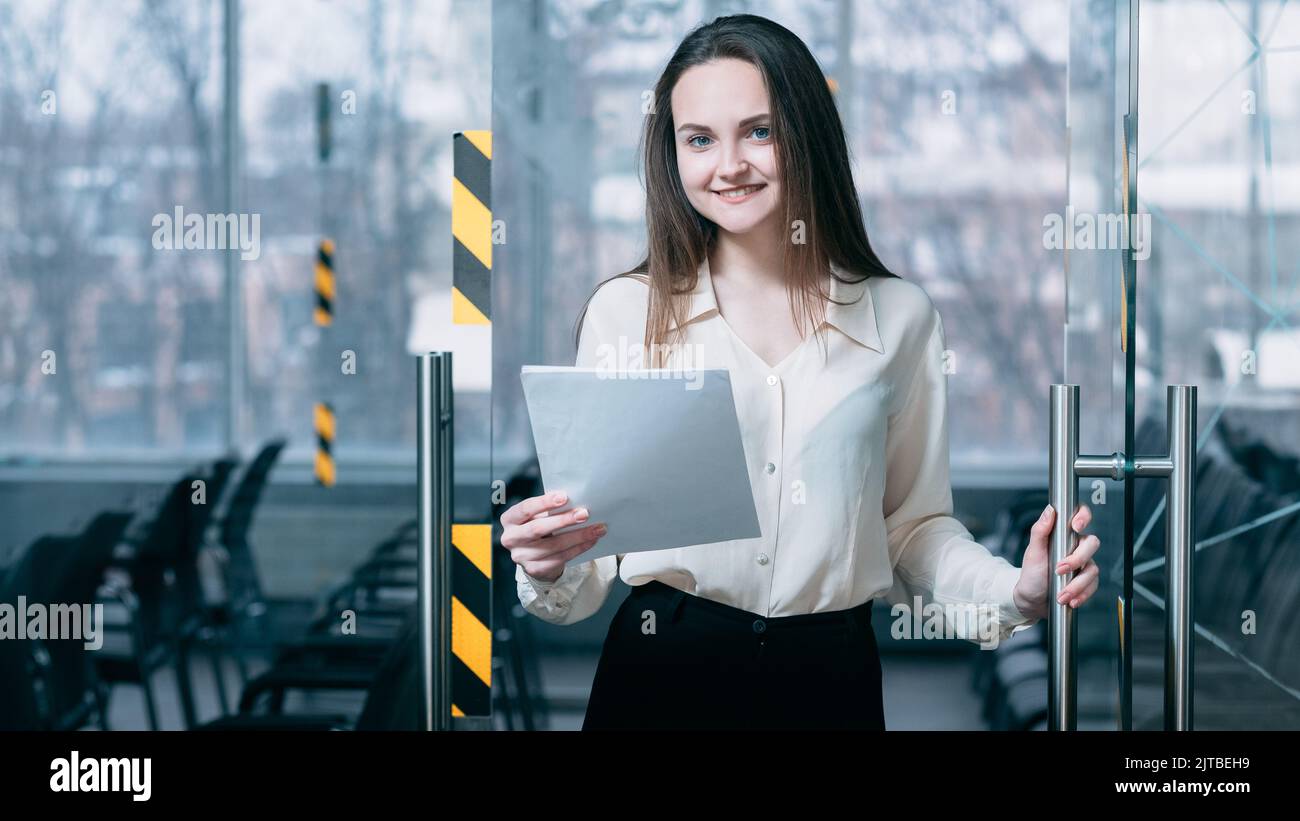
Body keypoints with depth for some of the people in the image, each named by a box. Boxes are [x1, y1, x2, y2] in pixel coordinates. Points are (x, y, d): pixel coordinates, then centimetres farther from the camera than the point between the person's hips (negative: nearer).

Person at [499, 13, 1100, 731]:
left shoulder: (900, 317, 3)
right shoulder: (623, 312, -2)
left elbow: (915, 522, 8)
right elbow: (596, 524, -1)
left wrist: (1016, 592, -8)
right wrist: (549, 567, -21)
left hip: (831, 679, 1)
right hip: (660, 670, -1)